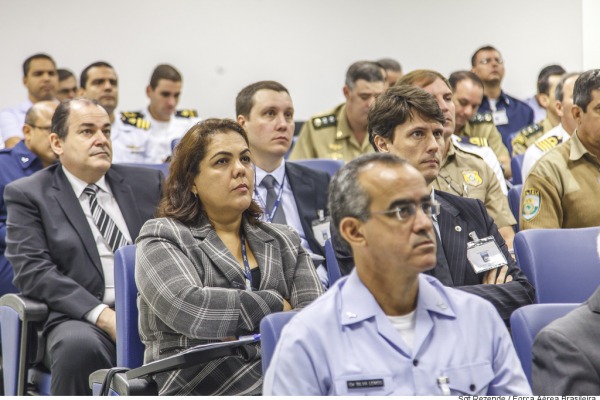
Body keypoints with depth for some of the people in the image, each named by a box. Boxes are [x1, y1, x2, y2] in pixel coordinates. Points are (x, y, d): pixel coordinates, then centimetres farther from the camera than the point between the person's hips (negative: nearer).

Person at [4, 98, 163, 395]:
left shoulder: (147, 182, 18)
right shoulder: (28, 195, 7)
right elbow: (32, 271, -5)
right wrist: (104, 315, -17)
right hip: (82, 319, -3)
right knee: (80, 346, -38)